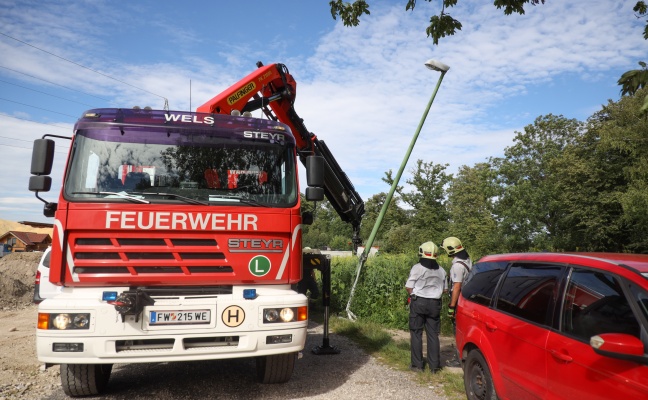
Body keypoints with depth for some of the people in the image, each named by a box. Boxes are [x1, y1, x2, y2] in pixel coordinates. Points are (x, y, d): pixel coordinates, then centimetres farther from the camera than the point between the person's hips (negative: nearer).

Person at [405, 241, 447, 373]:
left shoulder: (417, 268, -10)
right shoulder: (441, 270, 5)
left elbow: (408, 287, -9)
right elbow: (444, 289, 11)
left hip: (418, 303, -4)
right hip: (435, 304, 4)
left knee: (416, 334, 6)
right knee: (433, 335, 10)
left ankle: (417, 364, 9)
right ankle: (434, 365, 14)